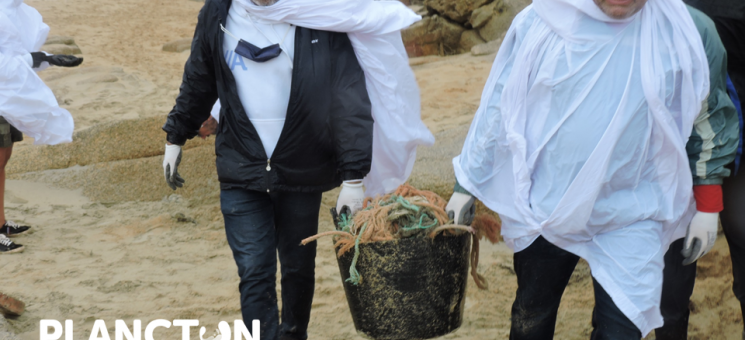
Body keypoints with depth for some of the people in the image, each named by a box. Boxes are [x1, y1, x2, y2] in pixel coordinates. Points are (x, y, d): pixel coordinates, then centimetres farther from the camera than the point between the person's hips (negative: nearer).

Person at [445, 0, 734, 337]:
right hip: (543, 205, 1)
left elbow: (703, 118, 5)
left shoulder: (680, 33, -9)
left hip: (629, 217, -1)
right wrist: (467, 183, 3)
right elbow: (499, 106, -1)